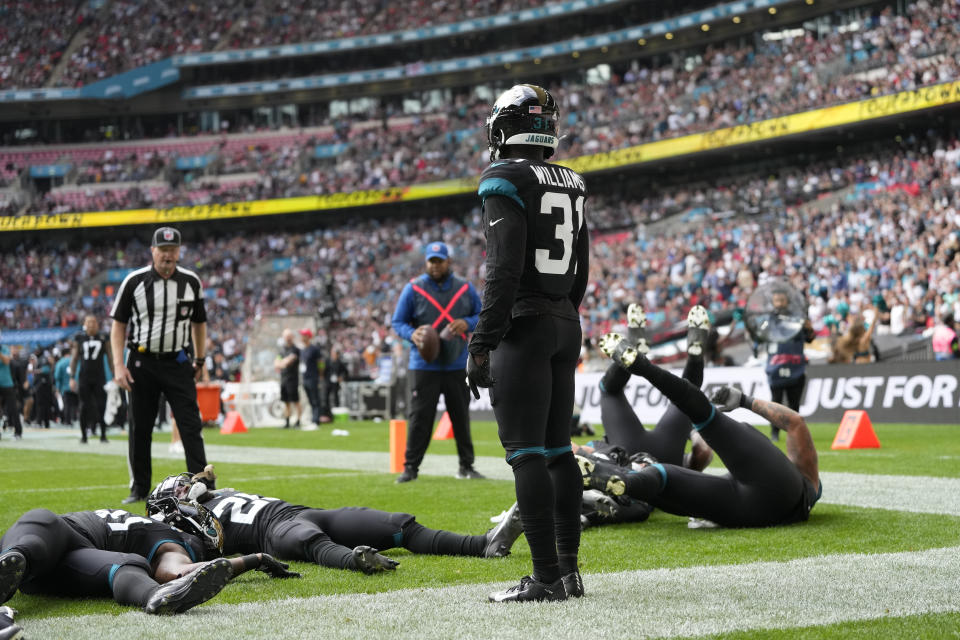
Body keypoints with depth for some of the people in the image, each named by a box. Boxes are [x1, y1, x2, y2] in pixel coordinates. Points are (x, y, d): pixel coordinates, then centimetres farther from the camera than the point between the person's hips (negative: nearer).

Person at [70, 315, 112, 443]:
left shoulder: (103, 339, 4)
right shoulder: (79, 339, 5)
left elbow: (109, 358, 7)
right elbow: (74, 358, 9)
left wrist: (114, 377, 3)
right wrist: (72, 377, 3)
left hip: (99, 377, 0)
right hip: (84, 378, 1)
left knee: (101, 406, -5)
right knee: (84, 406, 2)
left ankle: (103, 434, 2)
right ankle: (83, 435, 10)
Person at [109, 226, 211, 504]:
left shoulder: (191, 282, 2)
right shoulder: (134, 281, -3)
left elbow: (199, 322, 15)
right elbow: (118, 324, 1)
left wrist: (199, 360, 16)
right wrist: (119, 365, -8)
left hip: (178, 362, 0)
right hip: (142, 363, 0)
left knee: (191, 426, -7)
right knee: (139, 429, 6)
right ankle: (139, 489, 17)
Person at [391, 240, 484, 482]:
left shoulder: (465, 288, 6)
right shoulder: (413, 289, 0)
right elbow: (398, 322, 4)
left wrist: (467, 323, -9)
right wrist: (412, 334, -18)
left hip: (457, 365, 2)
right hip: (423, 365, -2)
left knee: (461, 417, 7)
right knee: (419, 417, -4)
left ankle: (466, 466, 17)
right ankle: (410, 467, 3)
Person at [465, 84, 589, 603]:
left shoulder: (506, 182, -11)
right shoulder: (570, 187, 13)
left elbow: (504, 271, -18)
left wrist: (482, 345, -15)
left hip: (524, 325, -8)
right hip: (566, 324, 8)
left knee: (525, 449, -7)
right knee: (557, 447, 11)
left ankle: (547, 575, -9)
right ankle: (568, 568, 13)